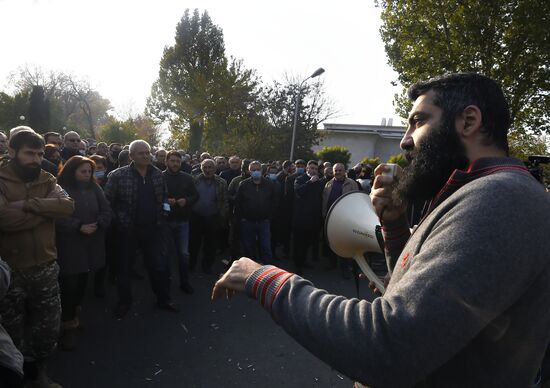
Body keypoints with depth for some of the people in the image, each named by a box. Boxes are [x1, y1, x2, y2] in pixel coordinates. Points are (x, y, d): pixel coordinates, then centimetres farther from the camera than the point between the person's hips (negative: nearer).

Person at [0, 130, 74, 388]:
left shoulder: (47, 180, 5)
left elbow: (68, 206, -13)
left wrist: (29, 204, -23)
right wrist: (47, 208, -15)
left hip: (45, 268, 4)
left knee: (48, 330, 16)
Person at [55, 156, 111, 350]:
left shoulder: (94, 189, 9)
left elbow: (106, 211, 5)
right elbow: (57, 218, -16)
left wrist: (98, 224, -13)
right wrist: (79, 227, -21)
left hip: (91, 245, 5)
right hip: (68, 246, -5)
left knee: (81, 282, 14)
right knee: (69, 284, -4)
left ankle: (73, 314, 33)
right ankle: (68, 324, 10)